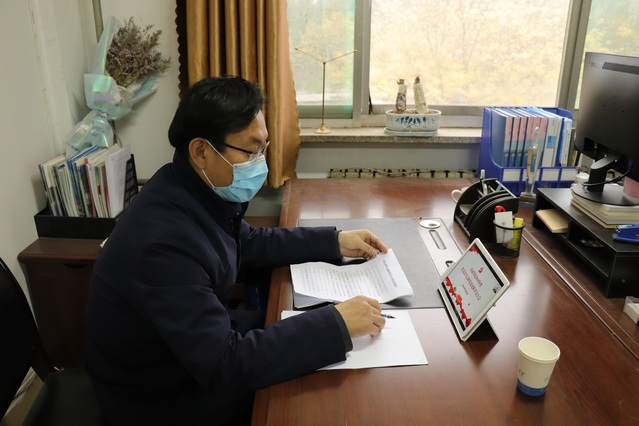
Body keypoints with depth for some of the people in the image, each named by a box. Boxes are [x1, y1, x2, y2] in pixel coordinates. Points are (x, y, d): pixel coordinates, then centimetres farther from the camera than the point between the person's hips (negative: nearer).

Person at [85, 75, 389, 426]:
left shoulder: (202, 191, -10)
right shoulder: (162, 241, -36)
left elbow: (248, 244, 9)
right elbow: (224, 367, -35)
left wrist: (334, 242, 3)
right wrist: (336, 323, -33)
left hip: (203, 350, 7)